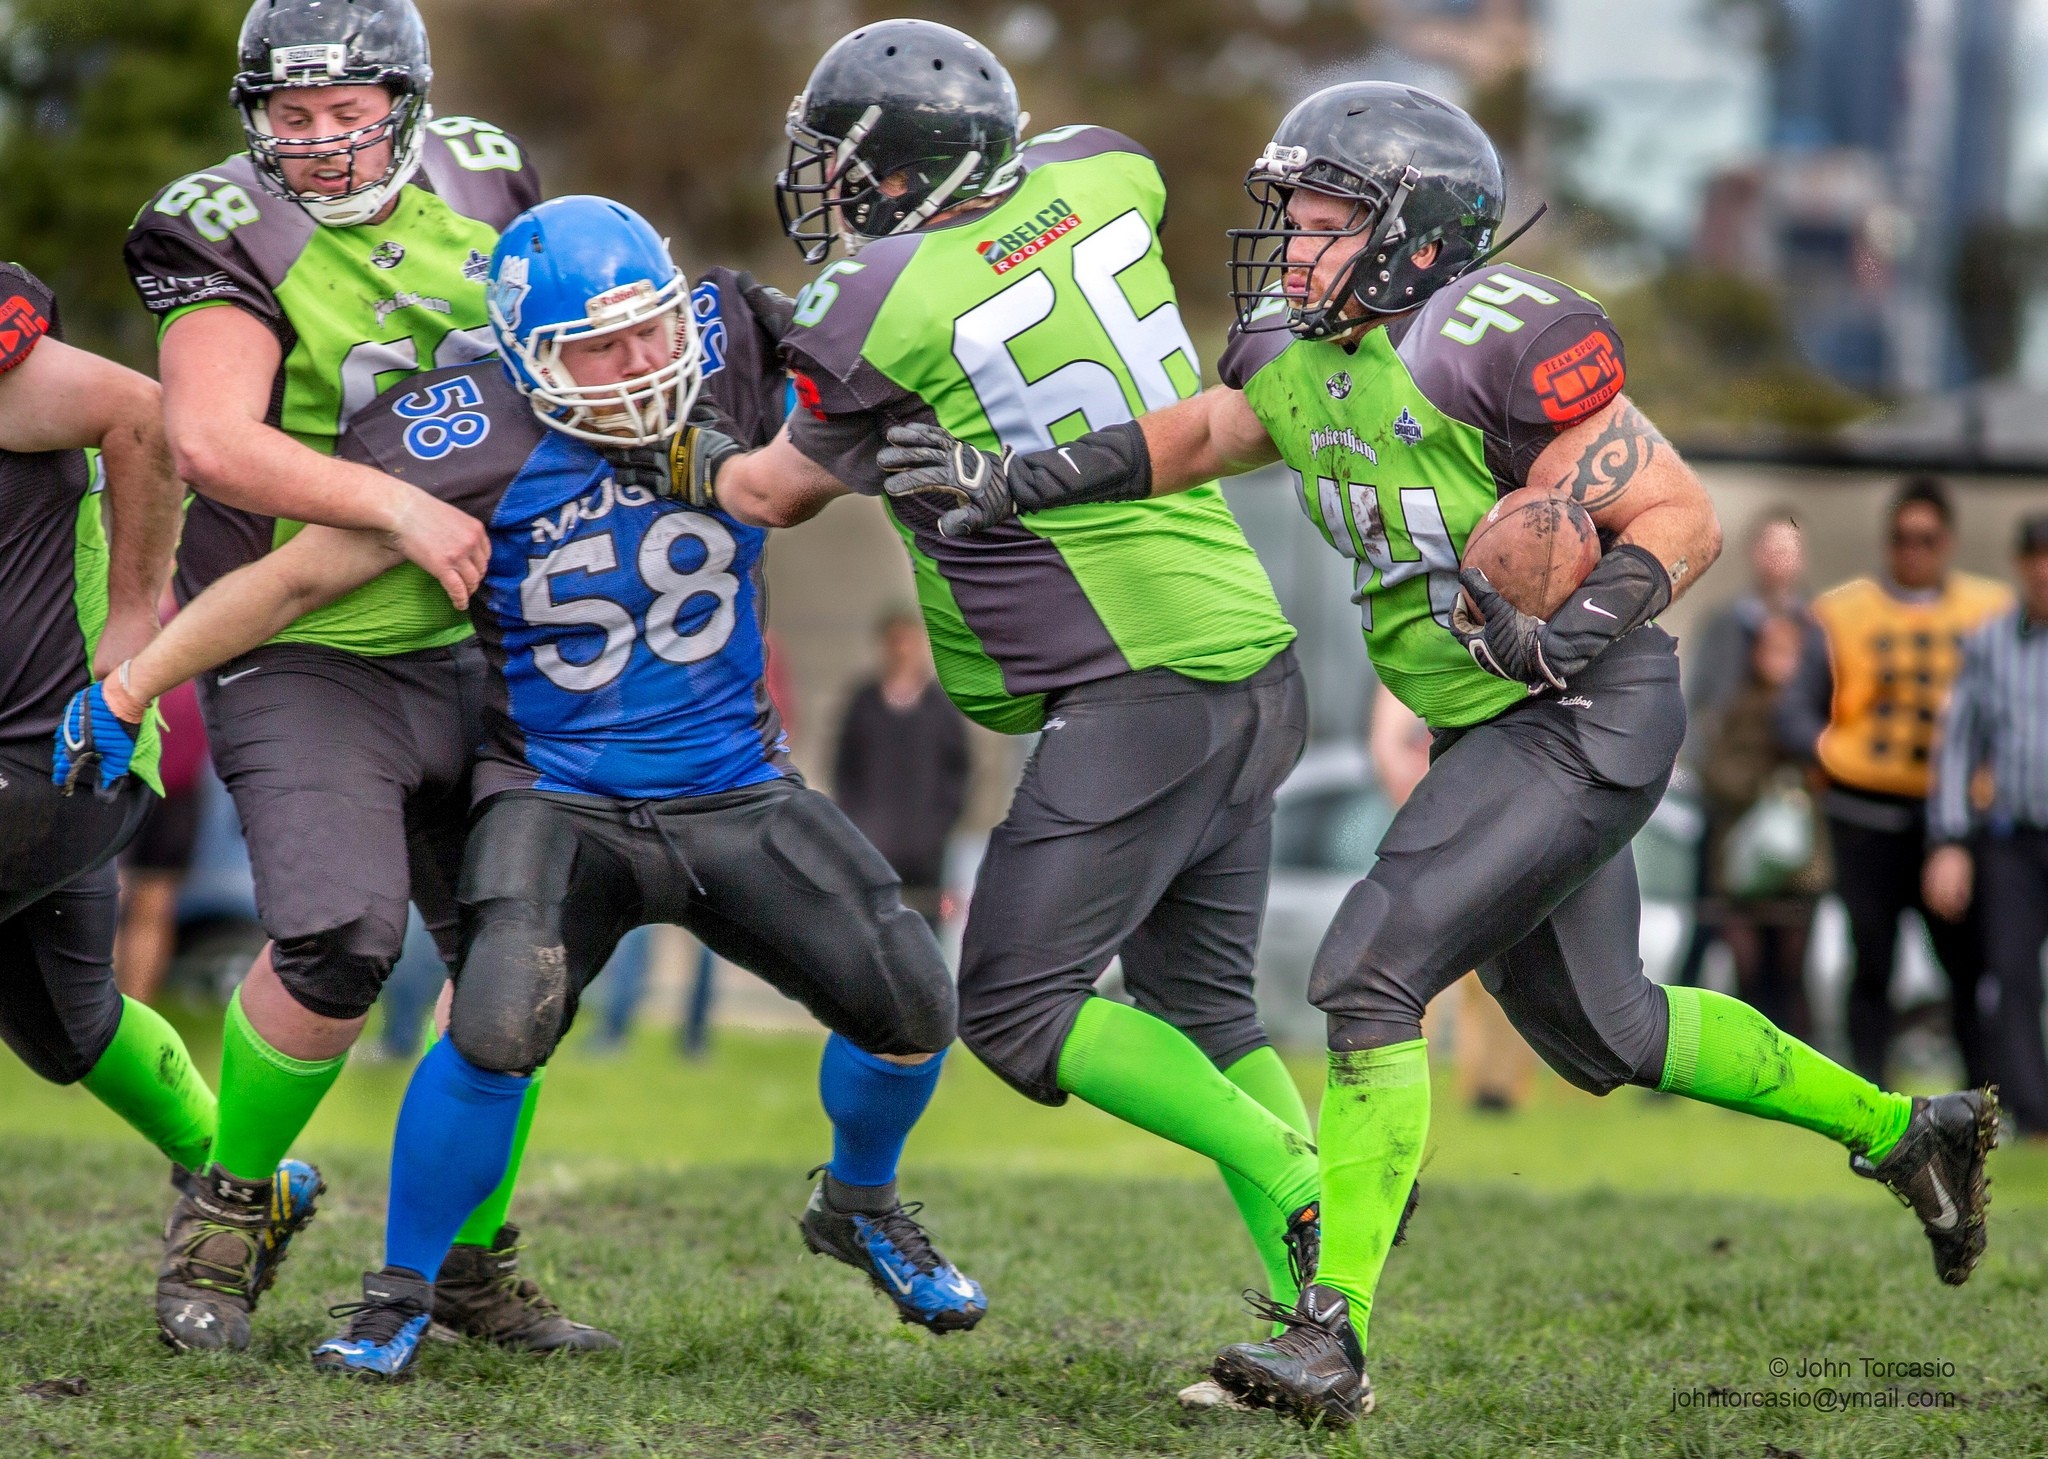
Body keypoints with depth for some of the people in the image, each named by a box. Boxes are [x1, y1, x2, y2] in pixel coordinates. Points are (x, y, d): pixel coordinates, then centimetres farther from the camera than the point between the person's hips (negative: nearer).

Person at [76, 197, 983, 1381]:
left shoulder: (732, 361, -11)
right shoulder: (480, 450, -18)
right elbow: (295, 579, -10)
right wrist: (127, 691, -9)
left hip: (736, 794, 4)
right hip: (563, 806, -4)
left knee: (913, 1006, -4)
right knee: (500, 1033, -27)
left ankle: (859, 1208, 29)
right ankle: (401, 1296, -4)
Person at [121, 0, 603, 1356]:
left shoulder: (483, 184, 3)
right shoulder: (230, 236, -15)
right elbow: (213, 442, -30)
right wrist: (402, 508, -35)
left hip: (465, 650, 6)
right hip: (302, 657, -6)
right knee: (341, 938, -23)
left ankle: (471, 1259, 22)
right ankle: (227, 1208, 1)